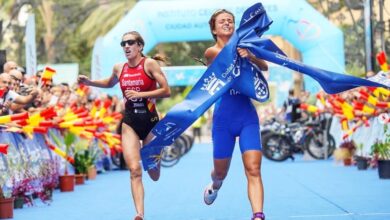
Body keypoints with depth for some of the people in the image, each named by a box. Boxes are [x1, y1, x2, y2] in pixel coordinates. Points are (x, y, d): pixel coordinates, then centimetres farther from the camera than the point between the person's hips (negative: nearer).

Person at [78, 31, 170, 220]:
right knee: (135, 170, -14)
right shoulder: (119, 68, 5)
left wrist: (139, 94, -19)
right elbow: (109, 84, 28)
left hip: (150, 121, -2)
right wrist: (89, 82, 13)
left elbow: (166, 91, -13)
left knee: (154, 175, 10)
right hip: (130, 122, 2)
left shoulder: (149, 64, -8)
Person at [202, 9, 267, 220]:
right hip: (223, 118, -1)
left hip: (248, 117, 1)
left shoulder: (243, 47, 6)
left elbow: (264, 67, -10)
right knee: (221, 172, 15)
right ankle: (215, 184, 50)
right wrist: (238, 51, -46)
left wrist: (250, 56, -31)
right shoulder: (211, 52, -1)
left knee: (253, 170, -13)